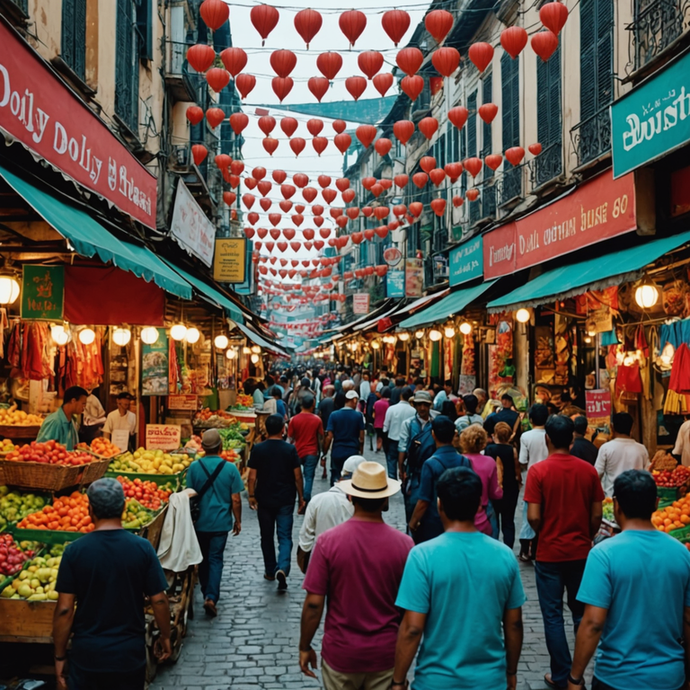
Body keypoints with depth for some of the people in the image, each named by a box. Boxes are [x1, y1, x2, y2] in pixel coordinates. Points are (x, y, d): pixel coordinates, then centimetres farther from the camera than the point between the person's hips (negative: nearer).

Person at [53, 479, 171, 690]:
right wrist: (165, 636, 10)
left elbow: (64, 609, -9)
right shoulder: (142, 548, -10)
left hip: (86, 652, -1)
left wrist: (59, 656, 1)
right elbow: (159, 600, -7)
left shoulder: (75, 551, -11)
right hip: (130, 651, 1)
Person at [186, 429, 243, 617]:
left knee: (203, 558, 17)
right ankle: (211, 597, -10)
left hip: (200, 522, 2)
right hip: (221, 522, -1)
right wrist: (238, 521, 6)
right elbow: (235, 499, -7)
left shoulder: (194, 467, -7)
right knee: (216, 559, 3)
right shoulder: (230, 468, -10)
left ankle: (206, 593, 28)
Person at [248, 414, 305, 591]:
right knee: (285, 536, 1)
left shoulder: (258, 449, -6)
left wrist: (251, 496, 7)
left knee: (267, 536, 15)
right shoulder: (290, 450, -8)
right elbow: (297, 476, -4)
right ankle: (282, 568, -20)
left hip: (264, 500, 1)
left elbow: (252, 477, -5)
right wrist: (301, 497, 7)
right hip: (286, 500, -1)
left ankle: (270, 571, 25)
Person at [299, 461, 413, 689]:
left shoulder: (328, 541, -15)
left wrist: (305, 647, 3)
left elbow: (313, 603, -12)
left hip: (340, 653, 0)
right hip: (385, 654, 0)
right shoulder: (403, 544, -12)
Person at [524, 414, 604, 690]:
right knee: (583, 614, 17)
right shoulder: (588, 470, -5)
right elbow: (596, 516, -1)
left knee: (553, 616, 8)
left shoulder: (538, 471, -14)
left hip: (550, 554, -3)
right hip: (581, 552, 3)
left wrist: (545, 533, 5)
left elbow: (534, 517, -15)